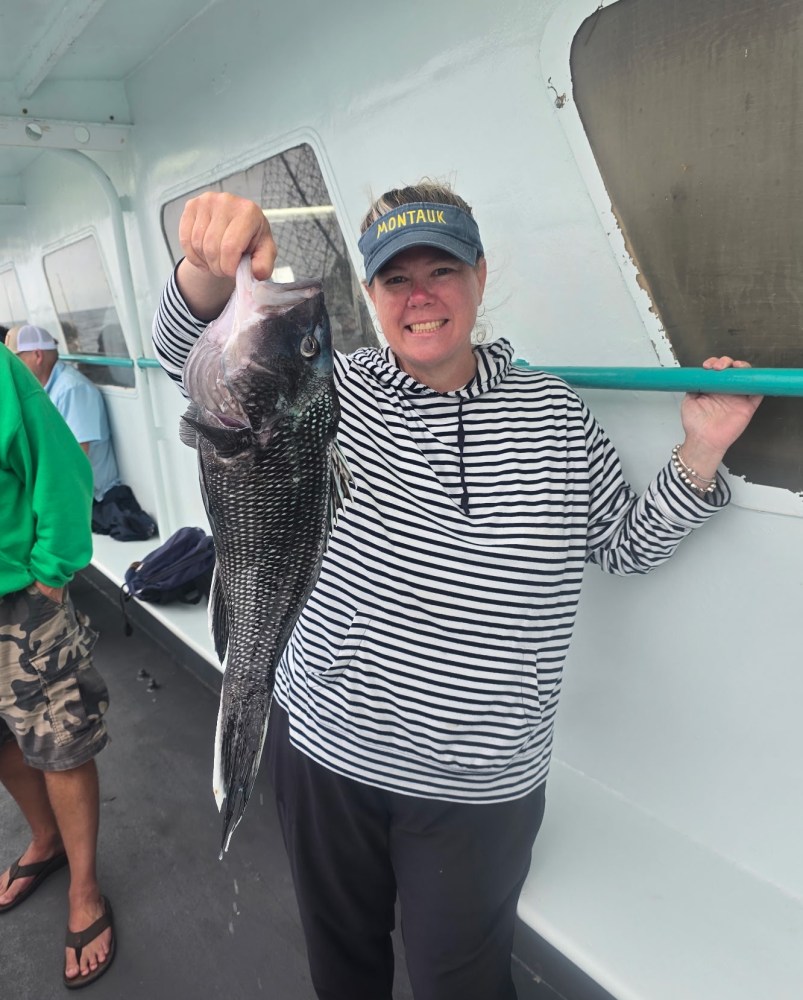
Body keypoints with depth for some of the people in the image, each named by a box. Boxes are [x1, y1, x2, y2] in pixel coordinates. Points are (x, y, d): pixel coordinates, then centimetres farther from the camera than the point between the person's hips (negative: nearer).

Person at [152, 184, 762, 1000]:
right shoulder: (332, 393, -6)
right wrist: (210, 266, -36)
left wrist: (700, 453, -10)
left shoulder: (552, 412, -5)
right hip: (322, 748, 2)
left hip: (478, 787, -1)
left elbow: (626, 546, 4)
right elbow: (193, 356, -15)